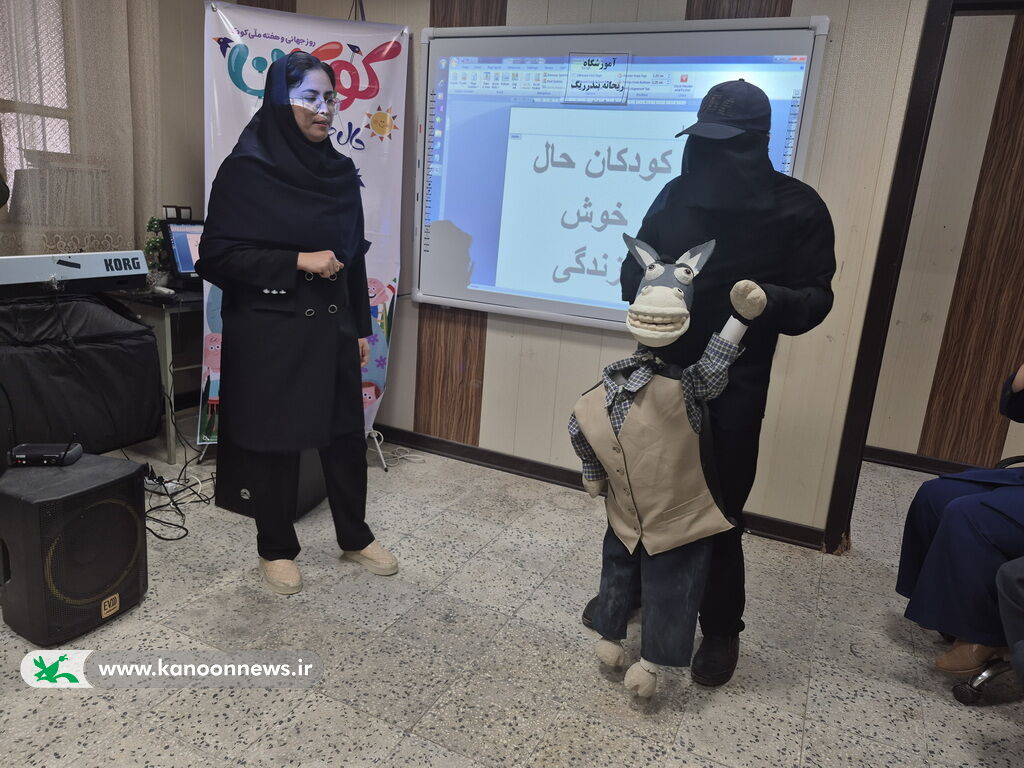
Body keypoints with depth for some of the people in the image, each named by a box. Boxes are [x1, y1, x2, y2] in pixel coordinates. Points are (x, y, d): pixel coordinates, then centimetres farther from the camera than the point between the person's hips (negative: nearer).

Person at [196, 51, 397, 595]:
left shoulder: (340, 172, 7)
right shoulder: (246, 170, -9)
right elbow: (218, 255, -12)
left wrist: (361, 325, 11)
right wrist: (297, 261, -20)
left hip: (331, 324, 5)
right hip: (269, 328, -5)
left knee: (346, 431, 11)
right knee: (275, 439, 6)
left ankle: (355, 537, 30)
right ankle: (275, 549, 26)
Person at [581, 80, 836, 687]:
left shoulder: (799, 209, -5)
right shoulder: (678, 194, 4)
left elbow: (816, 298, -5)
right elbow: (634, 269, 10)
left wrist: (773, 299, -27)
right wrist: (650, 286, -14)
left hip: (733, 389, -3)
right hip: (659, 374, 4)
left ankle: (722, 630, 26)